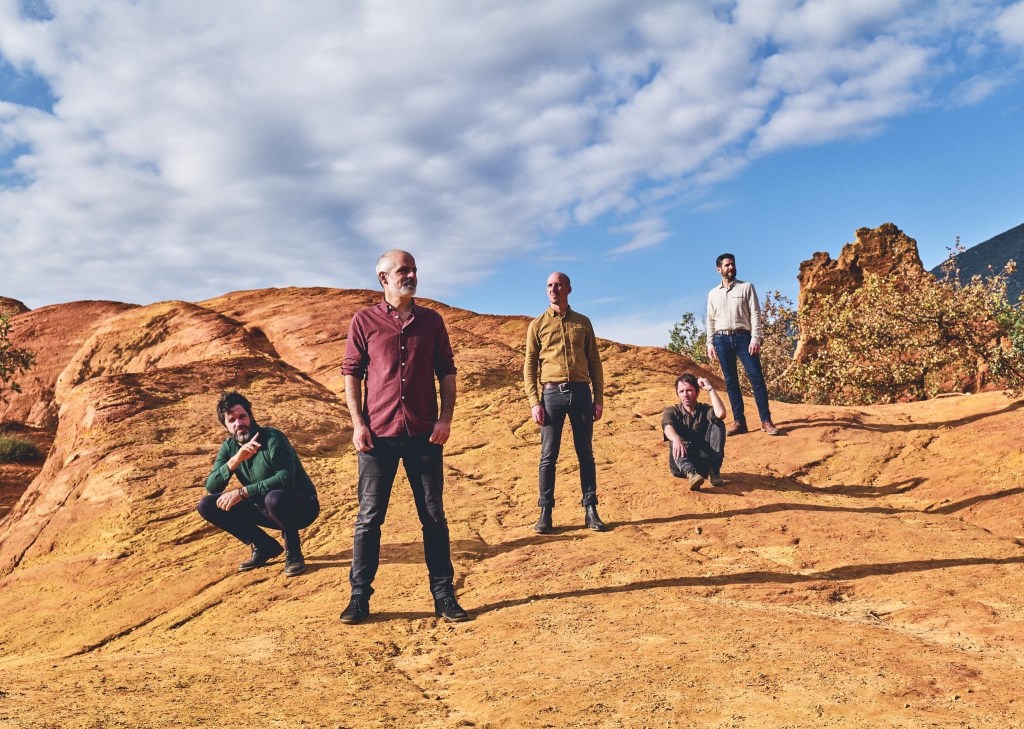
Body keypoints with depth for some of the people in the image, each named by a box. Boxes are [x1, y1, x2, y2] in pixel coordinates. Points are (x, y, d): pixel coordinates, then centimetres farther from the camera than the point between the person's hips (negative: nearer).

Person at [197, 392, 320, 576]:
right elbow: (211, 487, -10)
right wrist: (236, 459, -26)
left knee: (274, 498, -40)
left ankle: (293, 553, -12)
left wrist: (242, 492, -31)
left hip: (301, 507, -7)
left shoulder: (273, 438, -19)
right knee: (207, 505, -4)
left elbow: (285, 479, -31)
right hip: (263, 509, 7)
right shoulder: (229, 447, -1)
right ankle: (265, 547, 5)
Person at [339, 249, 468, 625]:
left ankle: (443, 595, 15)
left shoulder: (431, 320, 9)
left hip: (424, 435, 2)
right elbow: (351, 372, 3)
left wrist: (445, 418, -1)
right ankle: (359, 597, 15)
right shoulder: (364, 320, 4)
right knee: (369, 518, 5)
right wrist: (357, 423, -6)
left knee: (434, 517, 6)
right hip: (378, 435, -1)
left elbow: (447, 371, 10)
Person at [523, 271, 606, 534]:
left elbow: (594, 362, 11)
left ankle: (590, 510, 10)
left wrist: (598, 398, 4)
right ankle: (545, 512, 6)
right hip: (552, 393, -1)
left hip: (581, 392, 1)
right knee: (548, 455, 0)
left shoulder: (583, 323, 11)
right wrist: (534, 401, -7)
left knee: (586, 453, 4)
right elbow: (529, 366, 3)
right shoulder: (538, 325, 7)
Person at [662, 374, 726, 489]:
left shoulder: (705, 410, 5)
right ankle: (691, 473, -58)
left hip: (704, 462, 1)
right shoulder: (672, 411, 4)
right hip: (682, 465, -1)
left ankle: (714, 472, -21)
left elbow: (721, 413, -20)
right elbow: (667, 426, -22)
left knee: (717, 424, -15)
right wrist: (676, 439, -45)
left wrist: (710, 389, -13)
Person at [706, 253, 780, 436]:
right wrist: (710, 343, 6)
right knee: (730, 381, 1)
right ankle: (739, 422, 4)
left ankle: (766, 421, -6)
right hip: (722, 339, 3)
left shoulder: (746, 287, 6)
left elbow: (755, 314, -1)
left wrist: (755, 339, -11)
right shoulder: (713, 293, 14)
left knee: (756, 378, -8)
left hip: (743, 337, -2)